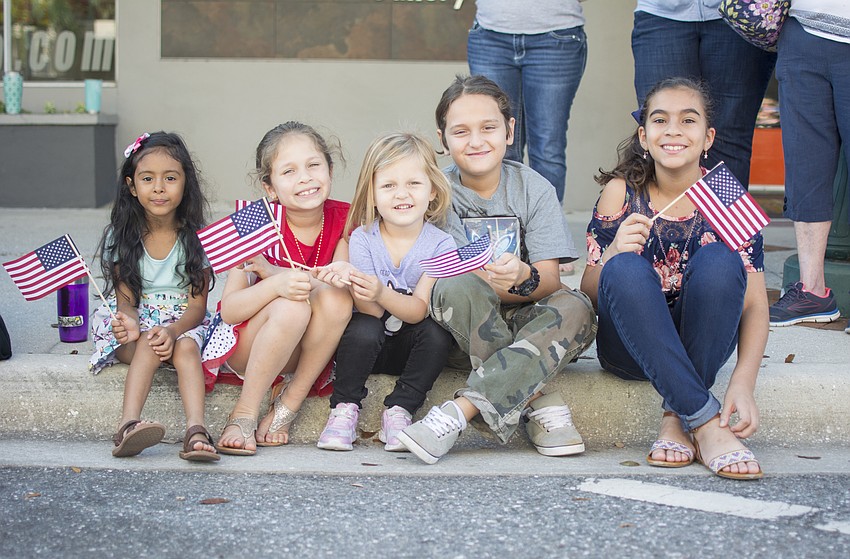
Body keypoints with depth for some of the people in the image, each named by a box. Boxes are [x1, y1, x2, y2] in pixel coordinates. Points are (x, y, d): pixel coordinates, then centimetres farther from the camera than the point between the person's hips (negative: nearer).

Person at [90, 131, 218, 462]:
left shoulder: (197, 238, 0)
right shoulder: (121, 237, 3)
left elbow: (198, 305, -5)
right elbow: (126, 300, -1)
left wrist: (173, 330, -27)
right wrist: (129, 321, -27)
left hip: (183, 322, 0)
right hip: (136, 322, 0)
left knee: (185, 346, -34)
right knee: (149, 344, -34)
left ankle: (196, 431, -52)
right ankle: (129, 424, -51)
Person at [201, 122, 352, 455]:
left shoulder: (343, 219, -8)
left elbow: (342, 285, -20)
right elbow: (228, 309, -19)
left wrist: (272, 271, -27)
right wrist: (277, 285, -39)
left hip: (310, 348, 3)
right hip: (245, 345, -2)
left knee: (336, 298, -29)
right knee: (290, 306, -35)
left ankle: (288, 404, -16)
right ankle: (244, 413, -19)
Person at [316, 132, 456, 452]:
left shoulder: (440, 245, -12)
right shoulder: (362, 239, -12)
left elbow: (419, 310, -20)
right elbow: (372, 313, -18)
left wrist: (381, 294, -40)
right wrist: (362, 294, -42)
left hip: (411, 346, 1)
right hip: (369, 342, 0)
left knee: (437, 333, -29)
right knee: (363, 329, -32)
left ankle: (399, 410, -16)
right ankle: (345, 407, -14)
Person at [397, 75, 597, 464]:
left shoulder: (534, 189, -2)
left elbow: (549, 279, -10)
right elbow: (458, 274, -12)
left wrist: (523, 277, -35)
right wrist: (504, 281, -32)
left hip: (522, 321, 2)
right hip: (463, 330, -1)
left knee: (576, 309, -29)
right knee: (457, 288, -33)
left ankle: (462, 409, -37)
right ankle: (538, 403, -29)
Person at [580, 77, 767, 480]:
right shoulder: (621, 192, -4)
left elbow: (755, 306, -10)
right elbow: (587, 294, -3)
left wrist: (743, 382, -26)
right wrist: (612, 255, -26)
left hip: (702, 342, 0)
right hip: (631, 348, 0)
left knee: (719, 260, -27)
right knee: (627, 269, -30)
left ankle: (677, 418, -20)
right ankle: (706, 423, -31)